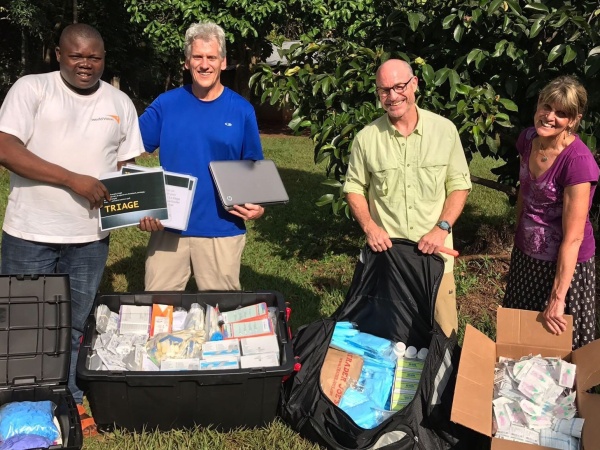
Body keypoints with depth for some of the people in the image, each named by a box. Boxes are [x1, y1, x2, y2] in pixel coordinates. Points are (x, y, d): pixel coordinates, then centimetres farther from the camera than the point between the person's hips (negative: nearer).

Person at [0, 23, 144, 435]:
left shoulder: (120, 103, 7)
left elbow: (126, 166, 12)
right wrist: (73, 180, -21)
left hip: (90, 237, 3)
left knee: (74, 326, 14)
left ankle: (68, 400, 30)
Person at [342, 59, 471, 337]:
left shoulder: (444, 130, -2)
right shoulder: (366, 138, -2)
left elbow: (459, 185, 3)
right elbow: (354, 188, 7)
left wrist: (442, 228, -10)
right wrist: (368, 226, -8)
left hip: (435, 252, 0)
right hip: (385, 250, 0)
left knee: (443, 333, 5)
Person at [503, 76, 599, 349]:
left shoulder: (578, 161, -26)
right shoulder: (528, 139, -6)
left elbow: (573, 237, -24)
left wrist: (558, 298, -22)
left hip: (565, 264, -6)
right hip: (525, 257, 6)